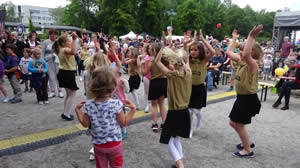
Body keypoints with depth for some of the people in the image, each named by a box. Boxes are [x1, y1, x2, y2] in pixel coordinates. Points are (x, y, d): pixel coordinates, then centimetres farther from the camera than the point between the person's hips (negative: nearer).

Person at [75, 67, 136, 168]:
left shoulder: (88, 105, -14)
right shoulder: (116, 104, -21)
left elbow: (85, 124, -3)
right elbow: (124, 123, -12)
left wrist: (77, 110, 8)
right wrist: (133, 109, -5)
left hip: (98, 144, 2)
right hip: (115, 143, -2)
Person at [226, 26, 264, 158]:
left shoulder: (252, 64, -21)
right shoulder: (241, 61, 4)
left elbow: (246, 55, -45)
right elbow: (229, 52, 15)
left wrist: (251, 36, -42)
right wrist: (234, 38, 20)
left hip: (249, 99, -9)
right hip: (241, 97, 9)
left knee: (239, 124, 0)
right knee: (233, 123, 17)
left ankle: (248, 150, 18)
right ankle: (248, 142, 37)